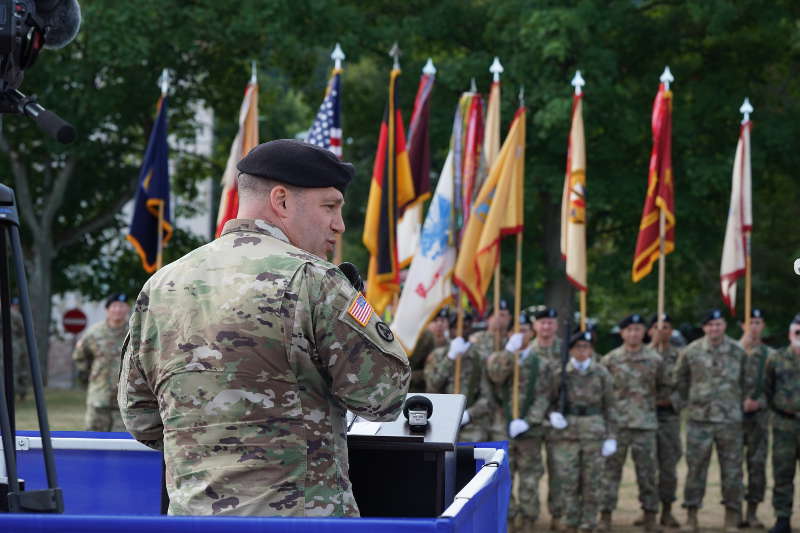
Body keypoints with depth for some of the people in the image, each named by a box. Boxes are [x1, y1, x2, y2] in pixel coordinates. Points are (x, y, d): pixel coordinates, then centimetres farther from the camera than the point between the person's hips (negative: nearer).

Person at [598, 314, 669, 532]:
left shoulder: (655, 360, 5)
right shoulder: (610, 360, 2)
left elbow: (663, 387, 16)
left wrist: (649, 400, 8)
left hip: (645, 424, 1)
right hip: (617, 422, -1)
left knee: (647, 471, 4)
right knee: (611, 469, 0)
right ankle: (605, 515, 5)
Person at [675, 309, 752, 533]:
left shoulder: (738, 352, 1)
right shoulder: (691, 351, 0)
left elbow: (746, 381, 13)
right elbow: (680, 379, 13)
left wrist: (740, 402, 11)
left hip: (730, 420, 0)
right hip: (699, 420, 0)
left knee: (732, 469, 2)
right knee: (696, 467, 1)